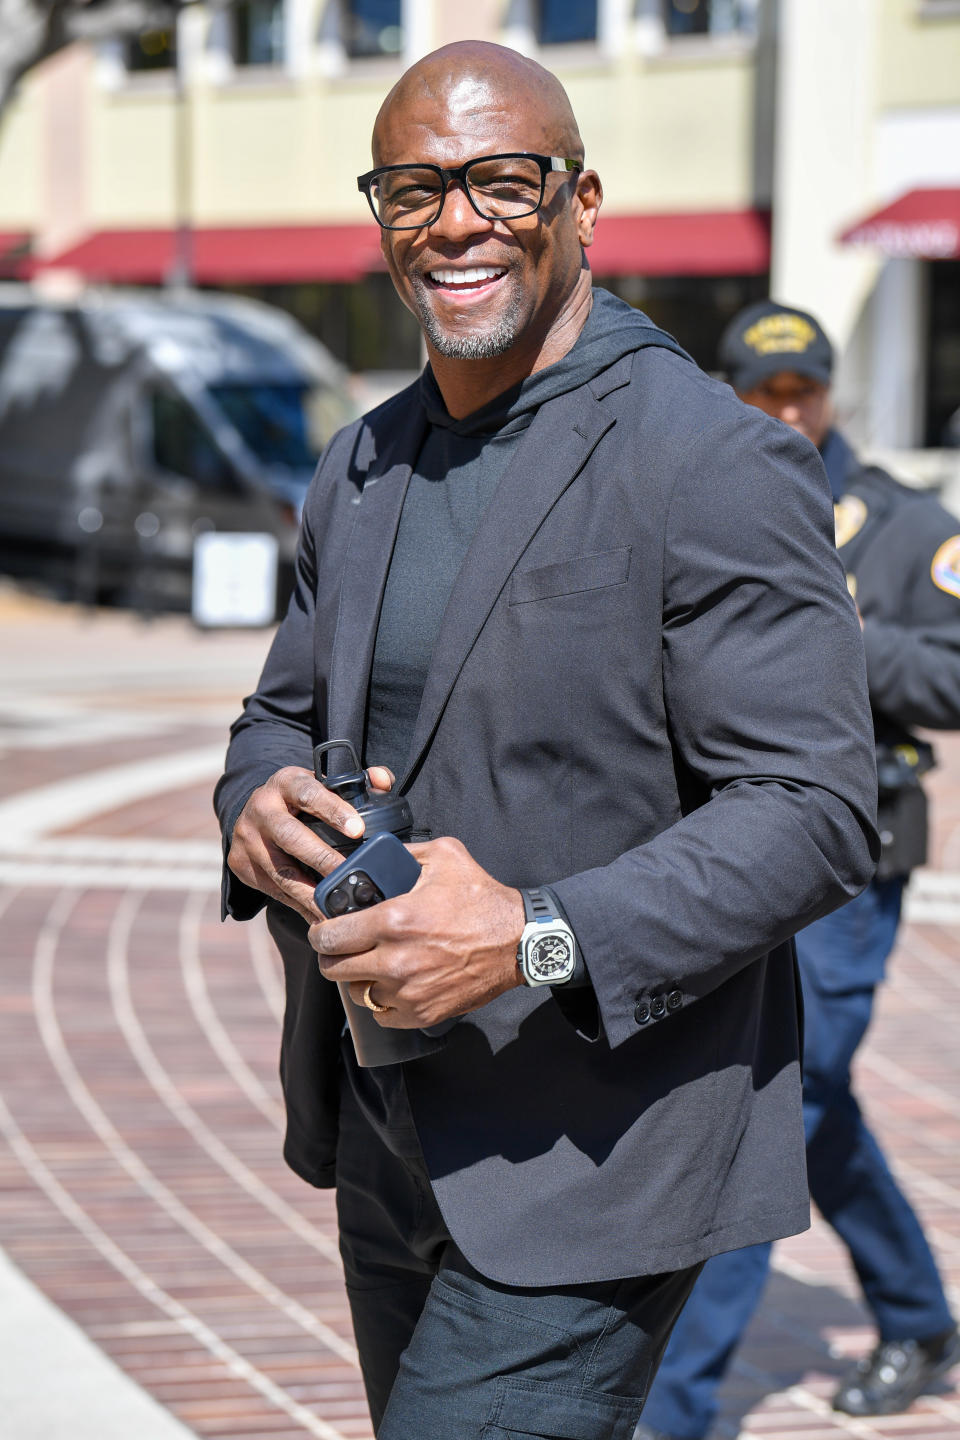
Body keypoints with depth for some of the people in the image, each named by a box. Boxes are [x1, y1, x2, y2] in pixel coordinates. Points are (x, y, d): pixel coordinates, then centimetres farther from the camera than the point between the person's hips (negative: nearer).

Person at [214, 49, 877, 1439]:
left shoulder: (718, 464, -13)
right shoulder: (361, 472, 11)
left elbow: (813, 809, -17)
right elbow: (285, 710, 20)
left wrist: (539, 941, -29)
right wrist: (260, 803, -5)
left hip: (588, 1164, -8)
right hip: (388, 1143, 8)